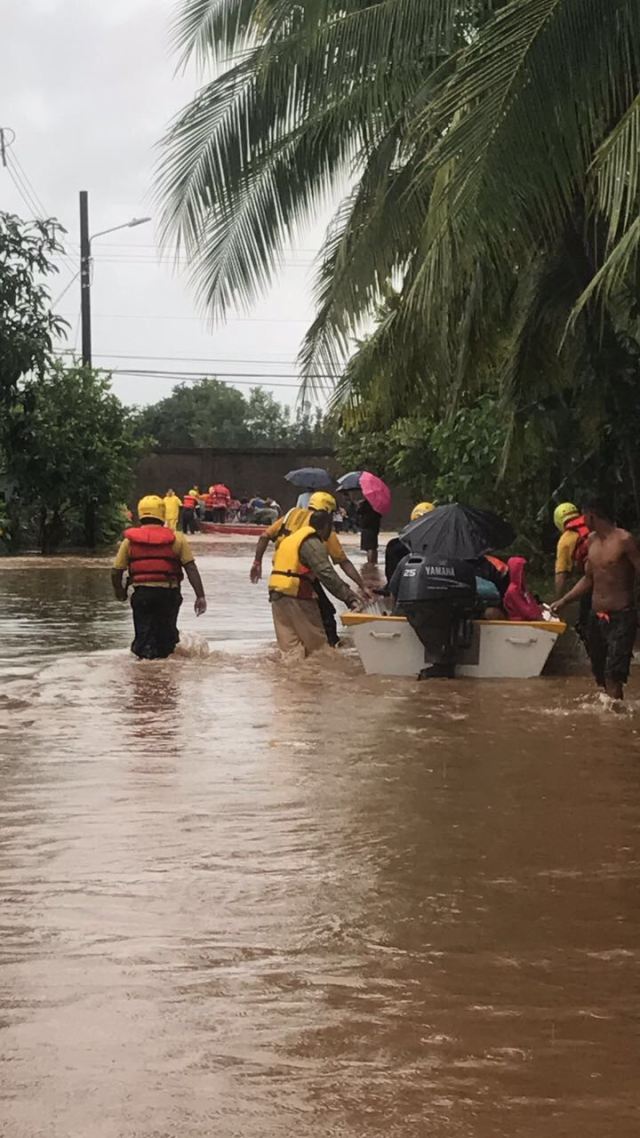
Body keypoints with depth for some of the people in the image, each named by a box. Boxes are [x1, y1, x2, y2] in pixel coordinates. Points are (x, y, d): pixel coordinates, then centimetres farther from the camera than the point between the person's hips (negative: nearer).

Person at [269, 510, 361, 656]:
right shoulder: (313, 543, -10)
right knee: (316, 641, 0)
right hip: (296, 595, -9)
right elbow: (327, 575, -20)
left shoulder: (292, 538, 21)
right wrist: (350, 597, -24)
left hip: (276, 592, 9)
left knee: (289, 640, 8)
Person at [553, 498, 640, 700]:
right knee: (600, 675, 11)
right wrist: (563, 601, 16)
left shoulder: (623, 540, -12)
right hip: (596, 617, 8)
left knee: (613, 676, -17)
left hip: (621, 617, -8)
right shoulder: (592, 541, 12)